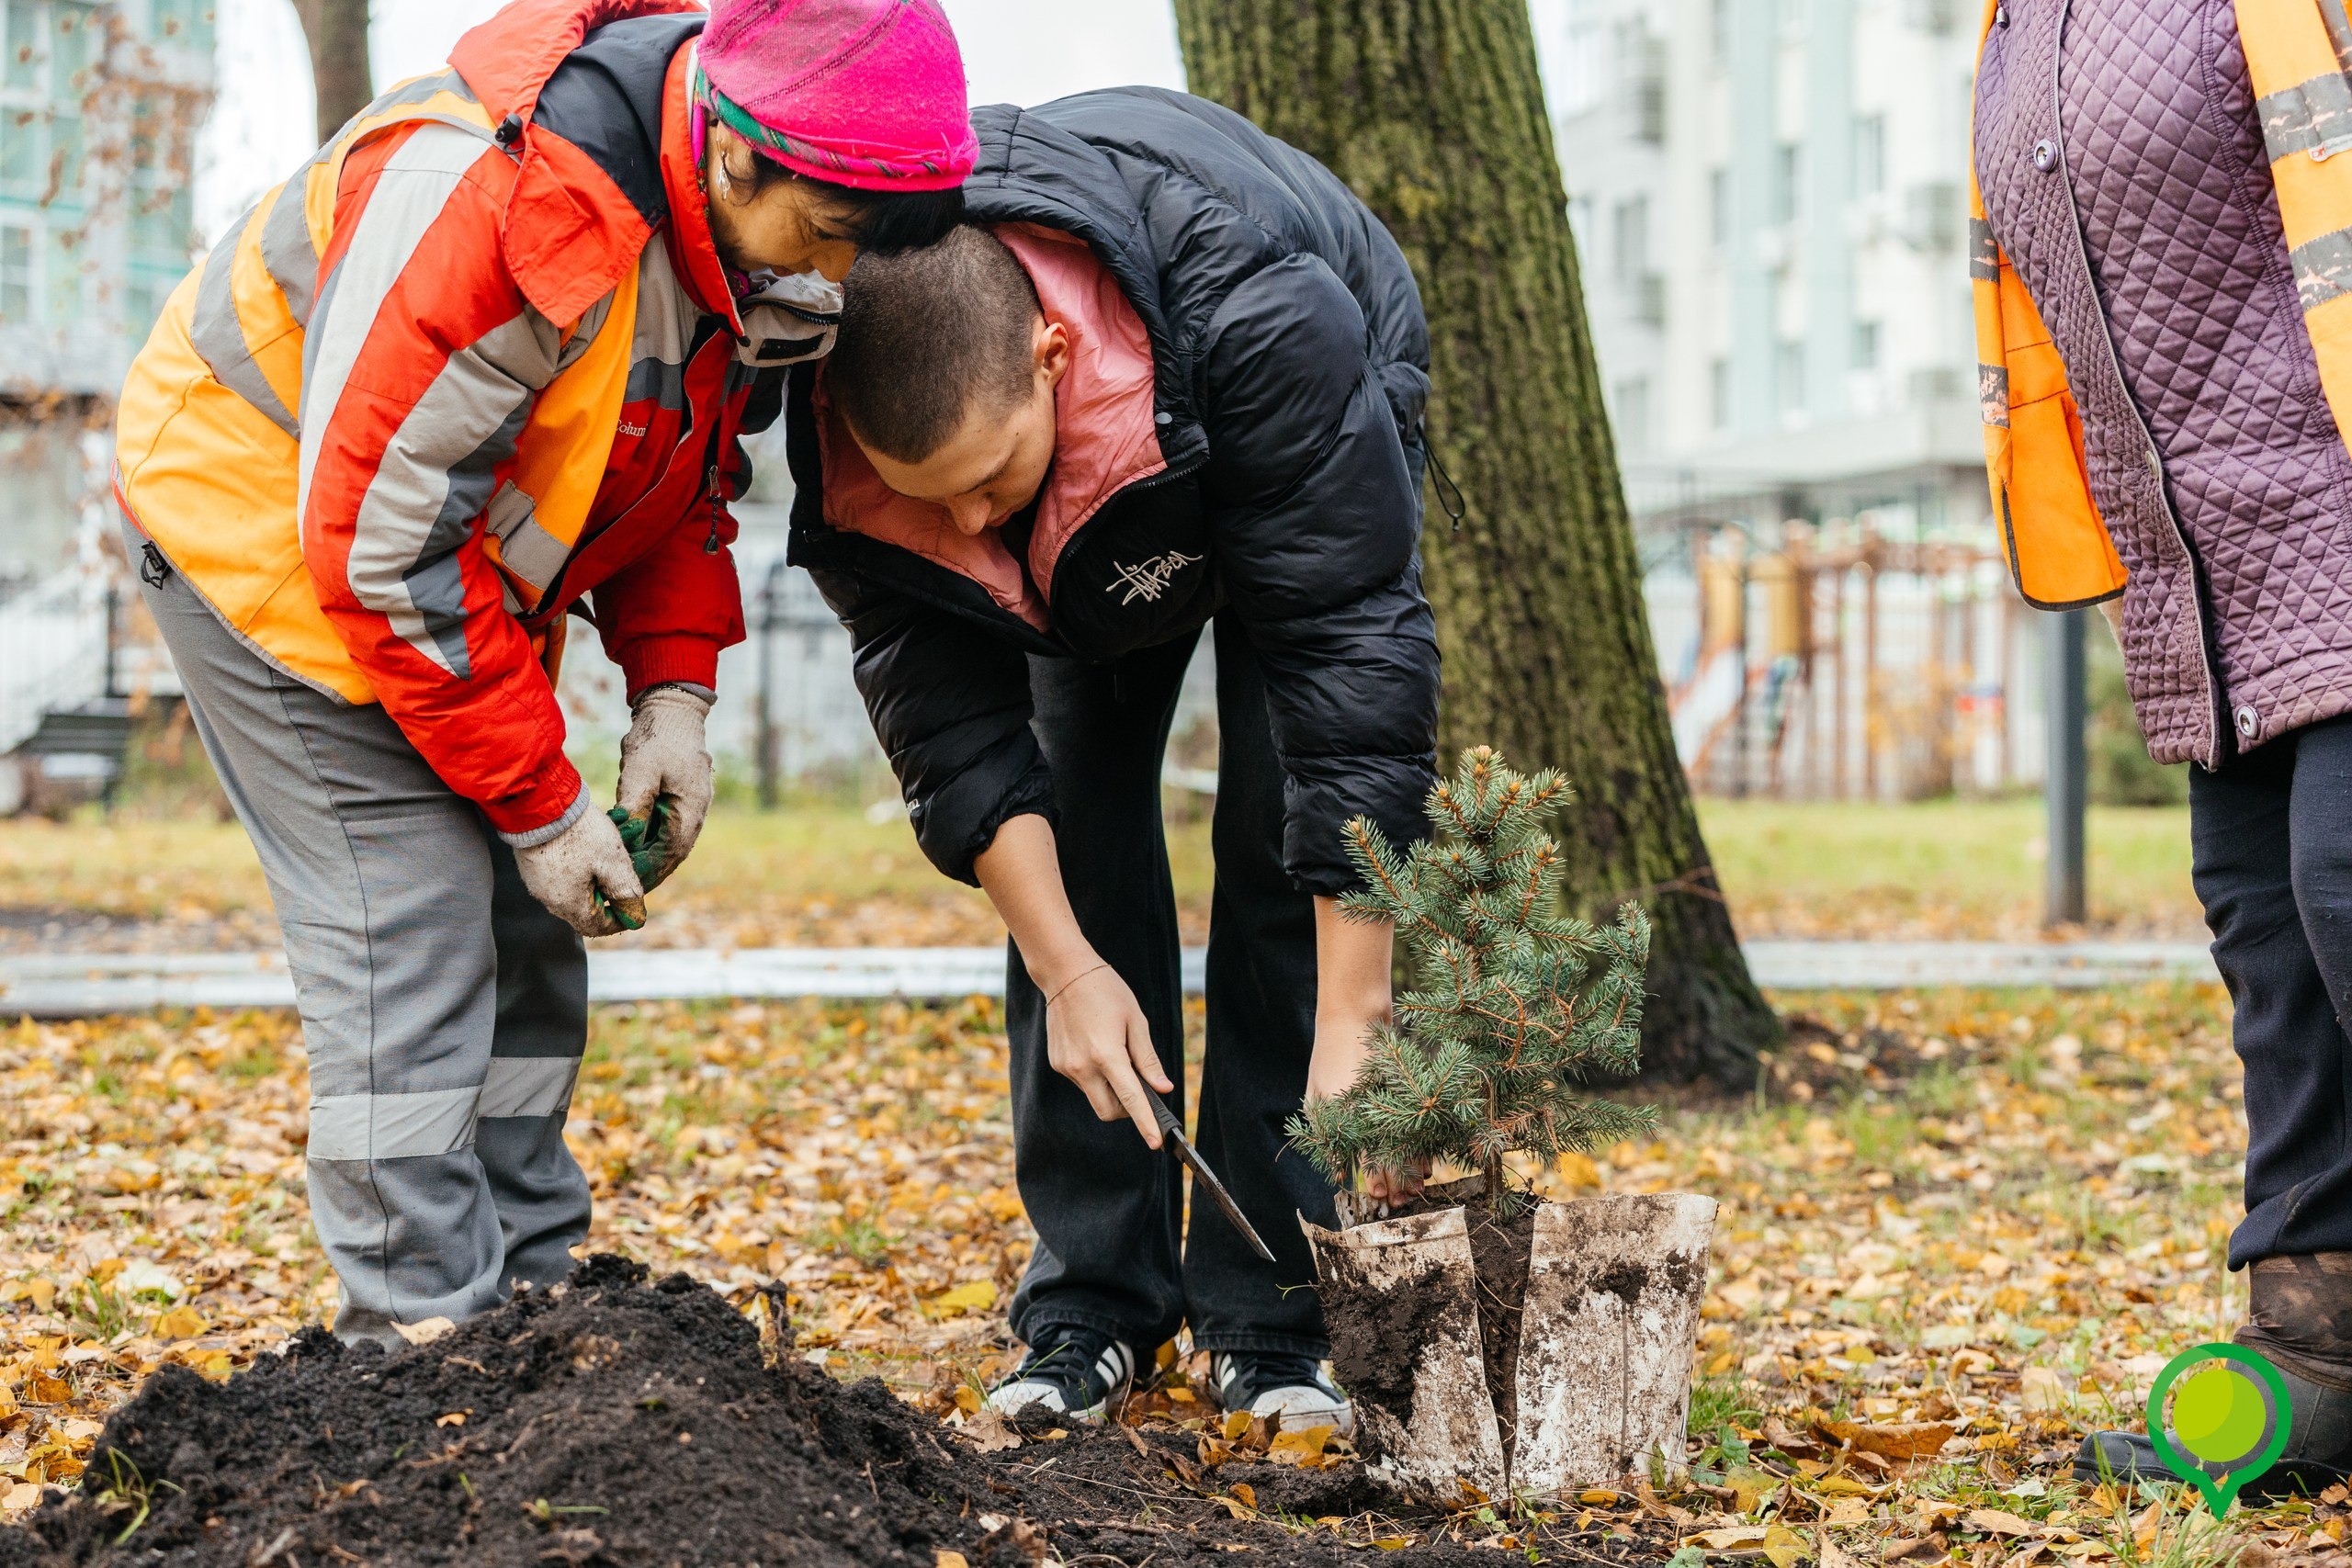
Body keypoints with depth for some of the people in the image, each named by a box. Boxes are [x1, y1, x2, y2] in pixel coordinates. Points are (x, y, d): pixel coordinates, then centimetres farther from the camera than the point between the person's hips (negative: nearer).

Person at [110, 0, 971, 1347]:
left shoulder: (745, 227, -11)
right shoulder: (486, 199, -37)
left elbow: (686, 468, 6)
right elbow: (381, 539, -32)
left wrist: (672, 689, -8)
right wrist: (540, 804, -25)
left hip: (465, 562, 9)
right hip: (265, 516, -8)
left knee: (524, 936, 8)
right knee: (408, 937, -14)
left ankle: (532, 1306, 17)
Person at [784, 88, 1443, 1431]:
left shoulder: (1261, 328, -46)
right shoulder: (842, 422, -34)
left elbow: (1356, 653, -43)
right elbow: (943, 703, -23)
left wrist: (1350, 1029, -43)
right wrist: (1067, 971, -27)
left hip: (1308, 454, -3)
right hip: (1088, 552, 3)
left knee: (1286, 844, -14)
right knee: (1068, 835, -7)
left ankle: (1277, 1318, -8)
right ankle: (1092, 1306, 2)